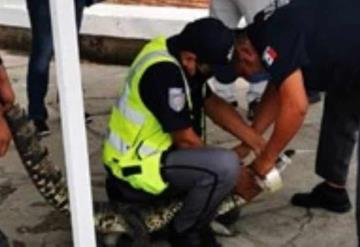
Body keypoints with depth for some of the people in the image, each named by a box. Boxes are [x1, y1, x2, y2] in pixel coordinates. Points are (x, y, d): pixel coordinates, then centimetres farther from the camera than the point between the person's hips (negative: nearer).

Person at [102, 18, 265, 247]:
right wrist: (235, 176, -8)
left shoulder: (175, 53, 3)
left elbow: (214, 104, 11)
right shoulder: (163, 72, -26)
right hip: (135, 170, -10)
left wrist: (258, 143, 4)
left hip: (144, 154, 10)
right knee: (226, 165, -26)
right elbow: (186, 140, -20)